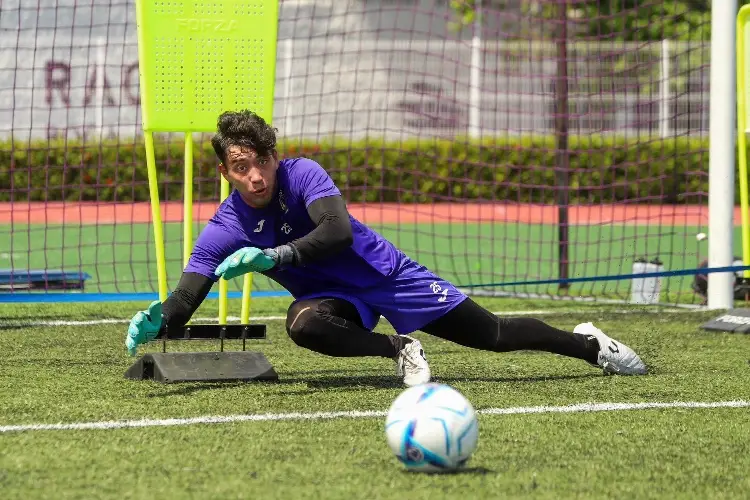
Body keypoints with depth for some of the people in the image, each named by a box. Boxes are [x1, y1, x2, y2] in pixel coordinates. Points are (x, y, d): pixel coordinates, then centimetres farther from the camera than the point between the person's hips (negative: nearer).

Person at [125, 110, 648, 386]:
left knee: (494, 335, 0)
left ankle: (587, 343, 26)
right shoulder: (223, 230, -13)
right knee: (304, 323, -36)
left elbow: (338, 232, -37)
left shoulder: (302, 174, -22)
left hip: (386, 273, -2)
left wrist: (273, 256, -49)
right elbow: (186, 298, -17)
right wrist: (156, 320, -40)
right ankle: (399, 349, -12)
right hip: (335, 296, 2)